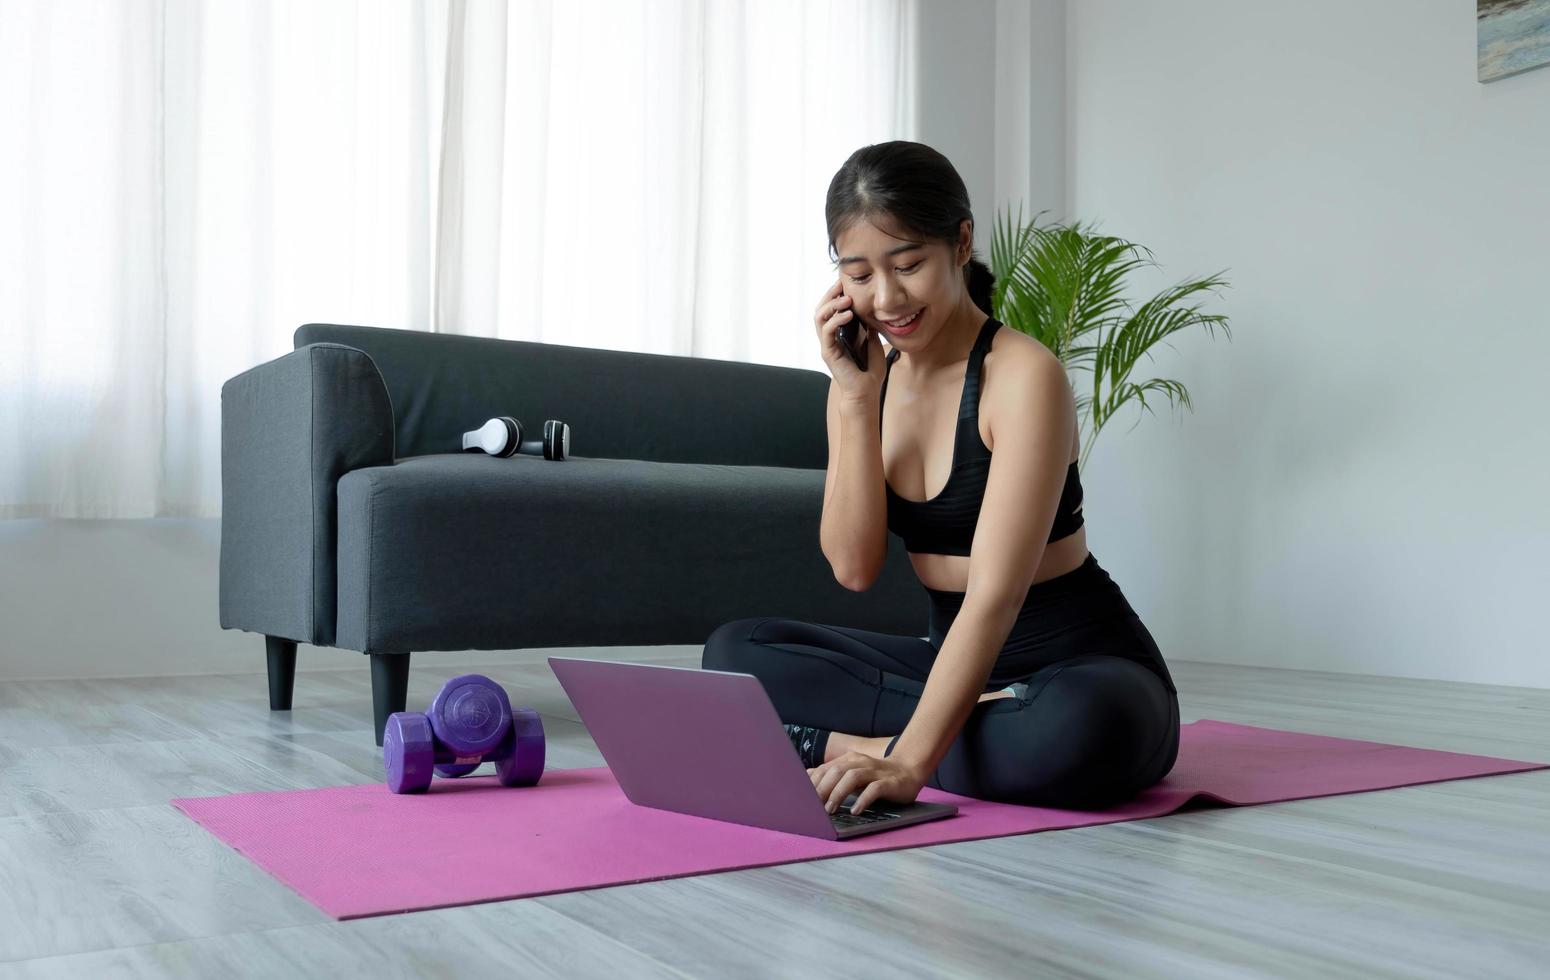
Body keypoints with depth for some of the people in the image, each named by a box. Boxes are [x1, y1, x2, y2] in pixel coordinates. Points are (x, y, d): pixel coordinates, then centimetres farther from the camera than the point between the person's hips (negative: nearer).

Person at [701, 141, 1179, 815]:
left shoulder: (1023, 376, -19)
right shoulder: (864, 382, 2)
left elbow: (995, 596, -27)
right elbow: (853, 568, -7)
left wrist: (909, 759, -38)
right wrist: (856, 398, -14)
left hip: (1082, 664, -6)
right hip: (951, 658, 6)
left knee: (1079, 730, -40)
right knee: (733, 652, -5)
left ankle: (856, 745, -17)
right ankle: (977, 716, -14)